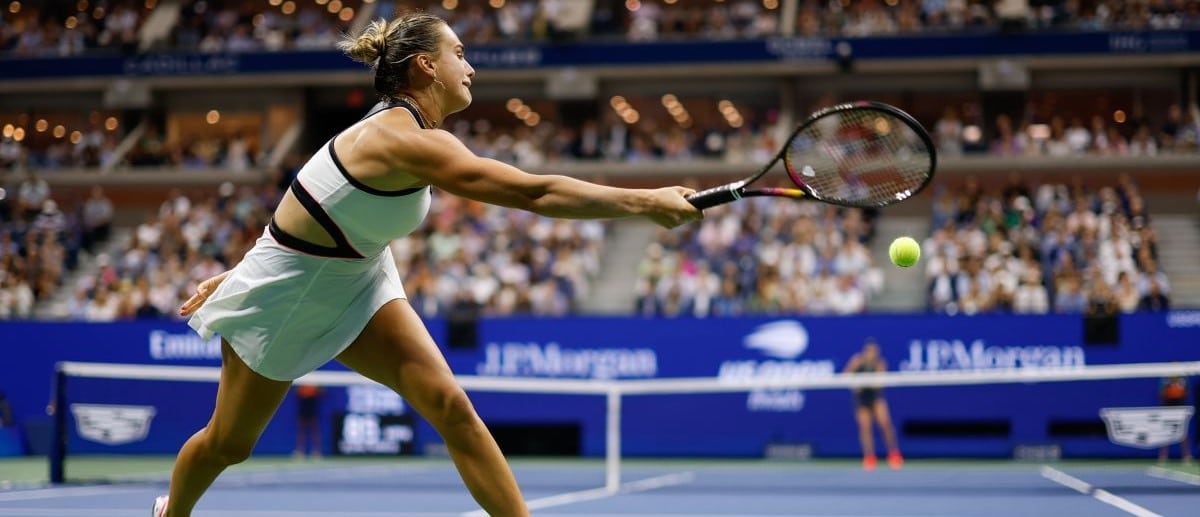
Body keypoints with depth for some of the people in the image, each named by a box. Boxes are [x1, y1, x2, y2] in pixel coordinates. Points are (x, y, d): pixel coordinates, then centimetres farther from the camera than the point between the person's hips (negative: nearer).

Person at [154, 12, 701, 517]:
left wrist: (240, 274, 15)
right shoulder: (408, 141, -33)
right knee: (229, 444, 14)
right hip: (286, 294, -7)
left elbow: (313, 209, 7)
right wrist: (646, 201, -39)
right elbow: (536, 192, -40)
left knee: (450, 404, -13)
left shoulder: (400, 132, -3)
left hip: (356, 283, 7)